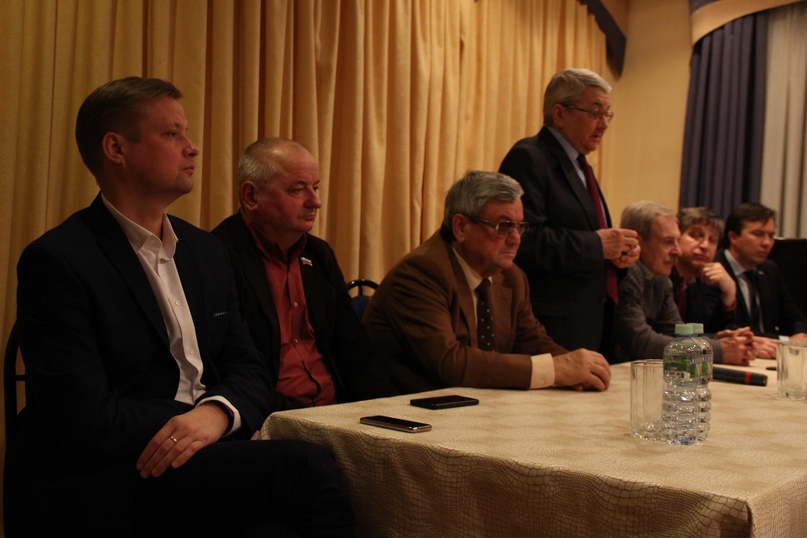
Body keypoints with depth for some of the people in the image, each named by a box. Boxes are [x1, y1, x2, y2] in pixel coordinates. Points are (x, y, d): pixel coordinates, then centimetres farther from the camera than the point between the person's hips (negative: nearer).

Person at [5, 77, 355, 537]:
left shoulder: (206, 250, 13)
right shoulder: (57, 261, -9)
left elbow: (250, 371, 10)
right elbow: (86, 426, -17)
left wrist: (217, 413, -13)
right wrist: (201, 418, -9)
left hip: (198, 462, 6)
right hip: (93, 491, -6)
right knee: (306, 466, -26)